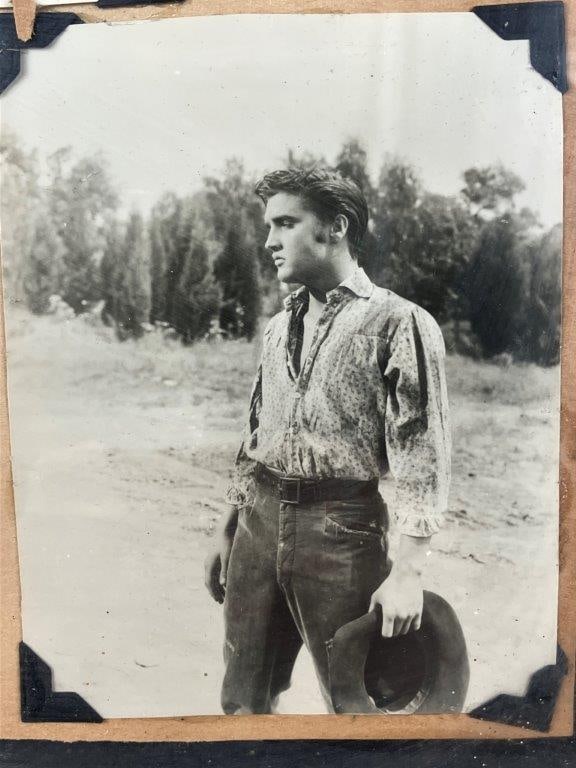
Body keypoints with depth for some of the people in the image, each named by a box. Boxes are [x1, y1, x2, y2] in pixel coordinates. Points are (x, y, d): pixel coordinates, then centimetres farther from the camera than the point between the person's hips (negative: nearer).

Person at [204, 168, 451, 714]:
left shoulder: (397, 321, -7)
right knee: (242, 700, 17)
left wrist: (407, 571, -16)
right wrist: (226, 531, 17)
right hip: (259, 521, 6)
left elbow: (422, 453, -12)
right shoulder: (279, 327, 13)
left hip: (341, 527, -6)